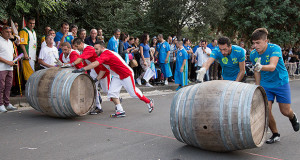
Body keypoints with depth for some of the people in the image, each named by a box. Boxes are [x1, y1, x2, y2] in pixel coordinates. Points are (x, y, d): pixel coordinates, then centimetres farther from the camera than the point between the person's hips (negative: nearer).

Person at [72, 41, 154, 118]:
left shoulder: (106, 54, -23)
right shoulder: (105, 55, 7)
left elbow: (96, 63, -37)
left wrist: (82, 69, -41)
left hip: (126, 74, -9)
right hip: (117, 76, 9)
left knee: (133, 92, 1)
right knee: (112, 93, -3)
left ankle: (149, 102, 21)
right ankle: (120, 111, 1)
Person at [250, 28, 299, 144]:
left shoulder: (275, 48, -23)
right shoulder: (253, 54, -8)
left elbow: (272, 67, -38)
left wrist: (261, 67, -58)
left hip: (281, 82, -3)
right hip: (265, 85, 3)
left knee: (285, 111, 3)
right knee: (266, 110, -9)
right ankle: (275, 135, 13)